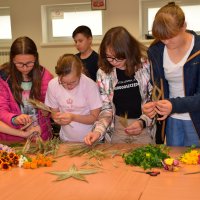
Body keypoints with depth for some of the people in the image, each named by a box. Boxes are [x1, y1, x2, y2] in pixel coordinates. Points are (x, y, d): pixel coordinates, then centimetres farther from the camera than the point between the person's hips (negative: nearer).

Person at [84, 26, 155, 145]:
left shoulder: (146, 65, -13)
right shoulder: (103, 73, -5)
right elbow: (106, 109, 0)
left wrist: (142, 122, -20)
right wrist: (98, 131, -16)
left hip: (145, 126, -2)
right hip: (117, 126, 2)